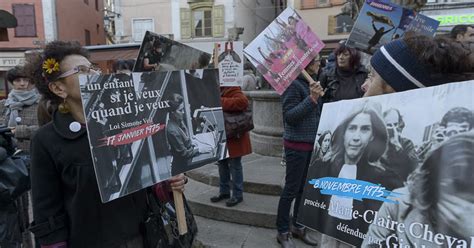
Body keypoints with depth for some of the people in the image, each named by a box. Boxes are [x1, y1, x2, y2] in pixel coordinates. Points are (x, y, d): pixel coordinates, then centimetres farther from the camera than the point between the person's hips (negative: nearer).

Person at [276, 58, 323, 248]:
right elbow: (289, 116, -18)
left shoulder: (311, 82, 7)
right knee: (291, 189, 2)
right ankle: (283, 232, 16)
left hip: (312, 144, 7)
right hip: (297, 145, -7)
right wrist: (311, 99, -23)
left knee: (306, 188, 14)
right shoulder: (293, 84, -14)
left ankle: (298, 227, 30)